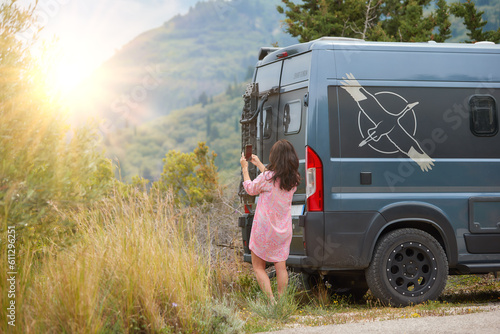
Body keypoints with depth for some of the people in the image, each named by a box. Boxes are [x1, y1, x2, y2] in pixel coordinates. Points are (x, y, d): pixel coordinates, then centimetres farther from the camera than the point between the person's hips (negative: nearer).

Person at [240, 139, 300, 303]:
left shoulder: (267, 176, -20)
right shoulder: (293, 179, -3)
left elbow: (250, 189, -1)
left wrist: (245, 168, 13)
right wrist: (259, 164, 27)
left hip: (264, 230, -5)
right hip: (283, 231, 5)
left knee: (258, 267, 6)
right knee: (281, 267, 12)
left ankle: (271, 301, -7)